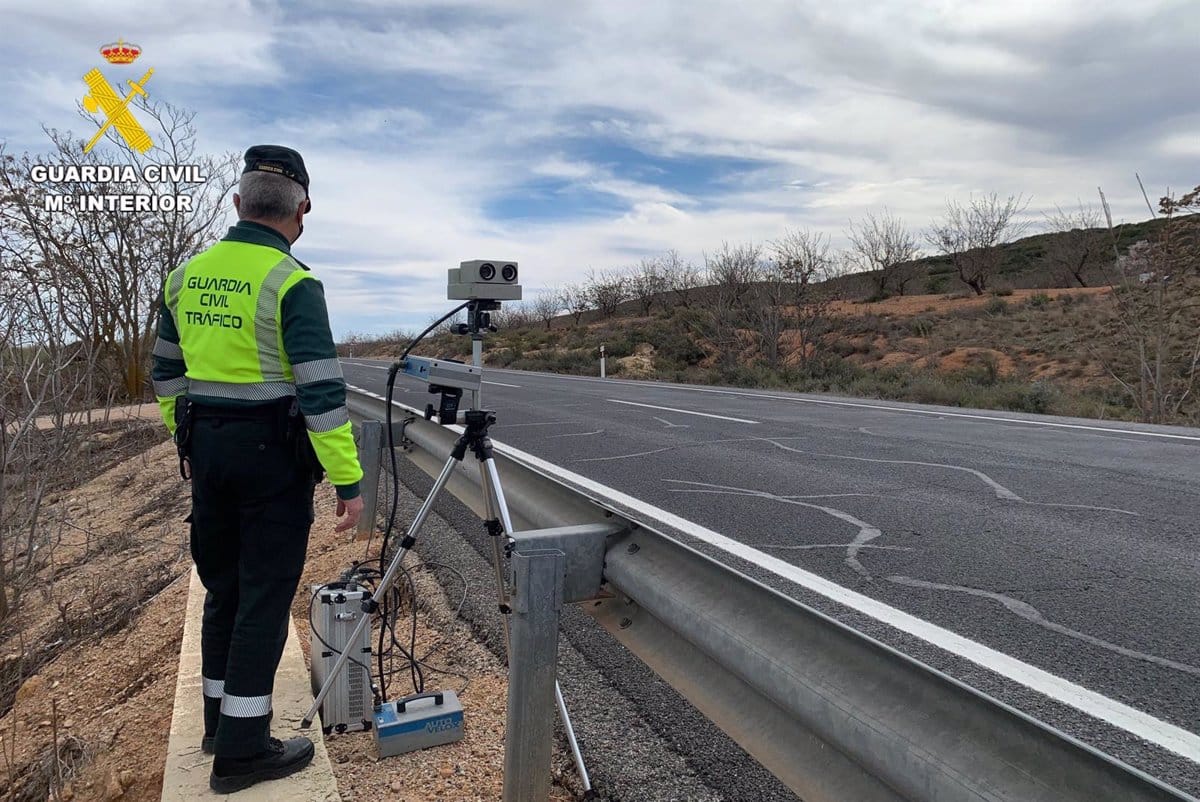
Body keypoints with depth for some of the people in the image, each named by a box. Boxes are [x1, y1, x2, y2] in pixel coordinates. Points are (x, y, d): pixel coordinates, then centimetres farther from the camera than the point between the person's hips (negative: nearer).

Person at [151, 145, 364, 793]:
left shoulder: (187, 276, 7)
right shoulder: (292, 283, -15)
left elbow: (166, 373, 14)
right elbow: (321, 391, -20)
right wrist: (347, 479, -15)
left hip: (206, 448, 7)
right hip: (272, 453, -7)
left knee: (222, 588, 19)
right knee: (264, 597, 3)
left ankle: (220, 720, 34)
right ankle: (242, 749, 12)